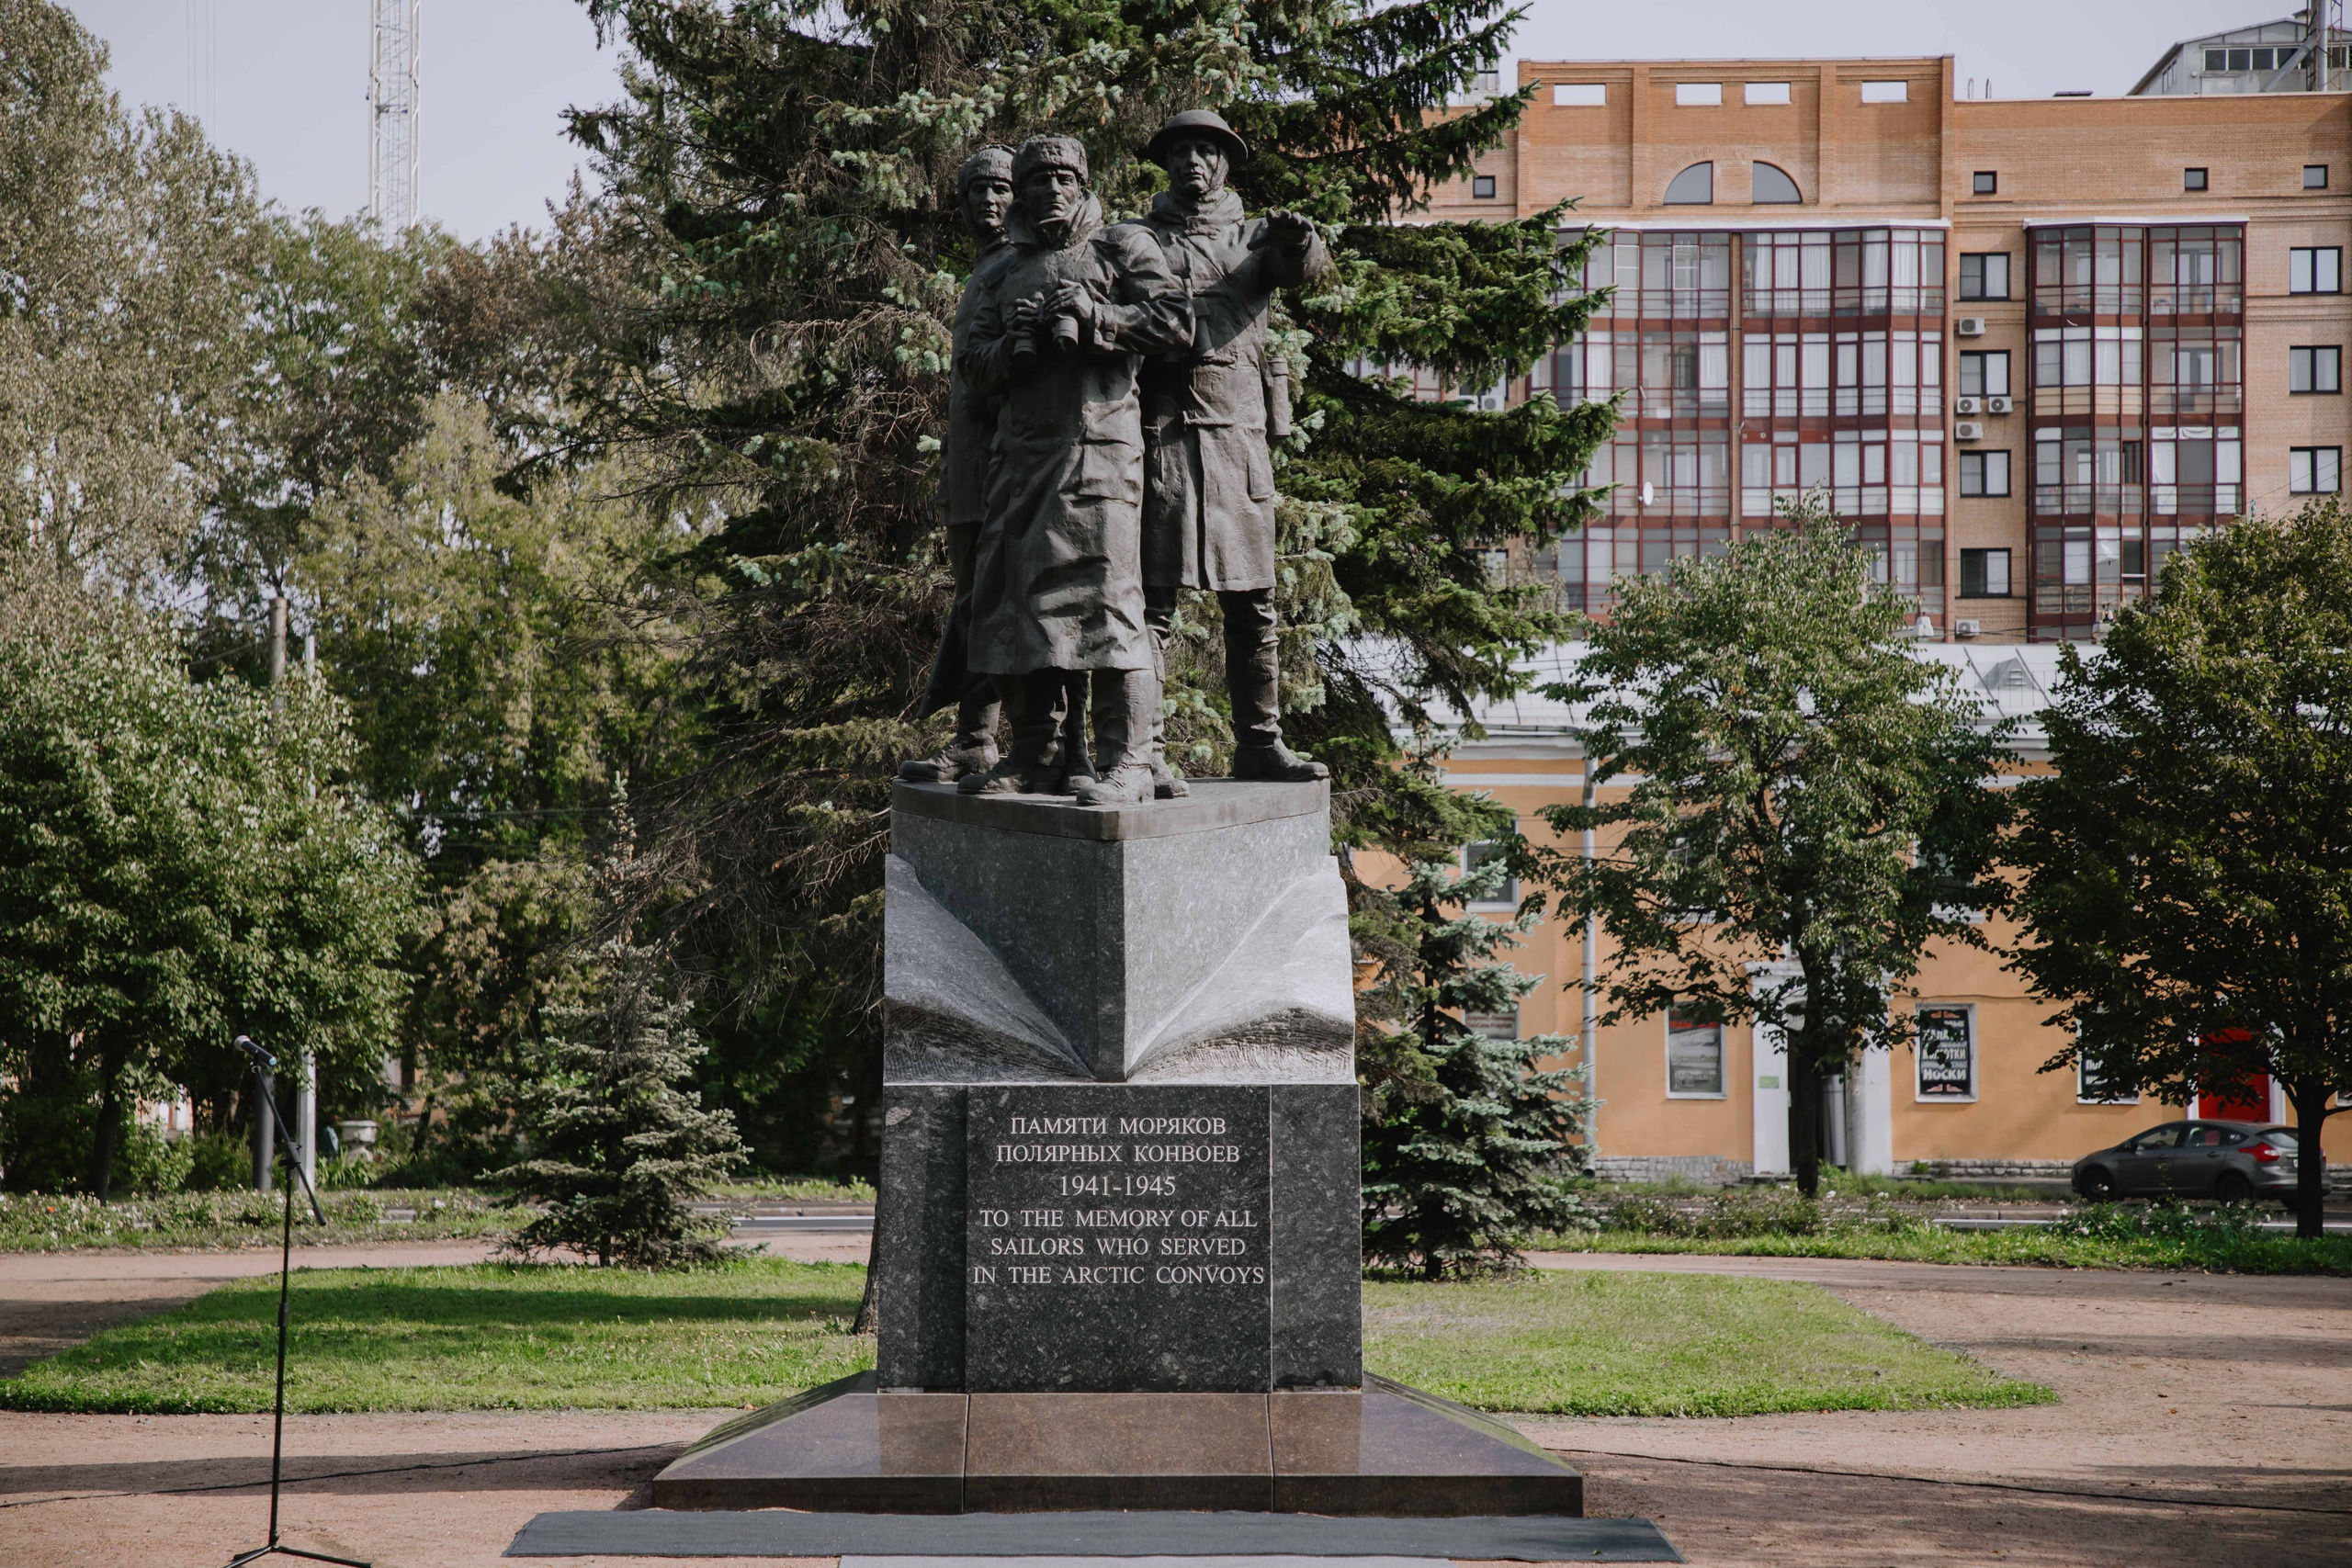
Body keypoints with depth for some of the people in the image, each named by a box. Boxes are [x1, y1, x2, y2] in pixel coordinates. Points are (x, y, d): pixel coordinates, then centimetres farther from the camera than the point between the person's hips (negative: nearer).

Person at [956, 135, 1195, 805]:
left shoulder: (1122, 249, 8)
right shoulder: (1002, 271, 22)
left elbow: (1176, 320, -4)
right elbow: (971, 365, 17)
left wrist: (1091, 318, -12)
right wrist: (1012, 344, -4)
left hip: (1096, 447, -6)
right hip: (1019, 454, 6)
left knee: (1102, 597, -12)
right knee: (1014, 600, 4)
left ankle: (1126, 762, -13)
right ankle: (1036, 755, 11)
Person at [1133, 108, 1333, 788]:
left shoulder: (1255, 237, 14)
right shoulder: (1140, 241, 12)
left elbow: (1307, 267, -7)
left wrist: (1300, 240, -31)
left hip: (1240, 434, 3)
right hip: (1161, 433, -2)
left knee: (1254, 608, 6)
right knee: (1151, 598, -6)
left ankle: (1259, 744, 14)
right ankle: (1145, 752, -7)